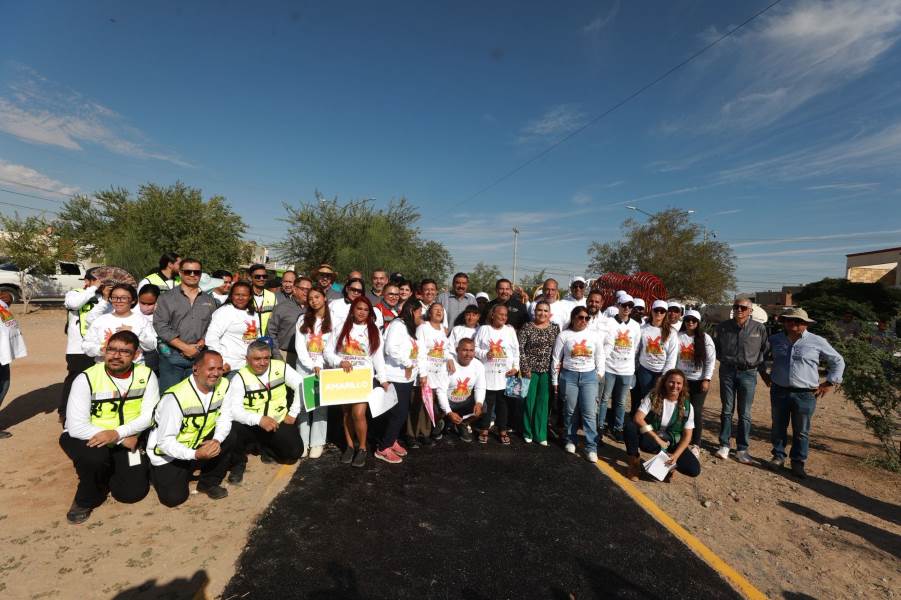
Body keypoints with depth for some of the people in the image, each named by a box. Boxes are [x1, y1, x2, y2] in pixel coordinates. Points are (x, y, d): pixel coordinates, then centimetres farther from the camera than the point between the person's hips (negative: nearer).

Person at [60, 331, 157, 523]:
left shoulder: (146, 375, -12)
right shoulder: (86, 379, -19)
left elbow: (149, 416, -12)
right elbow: (76, 427, -23)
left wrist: (118, 433, -29)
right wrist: (123, 439, -25)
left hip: (126, 441, 2)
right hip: (87, 438, -2)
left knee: (133, 492, -6)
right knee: (96, 455, -36)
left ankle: (109, 471, 29)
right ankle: (85, 500, -2)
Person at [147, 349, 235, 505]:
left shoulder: (223, 384, -13)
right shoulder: (176, 397, -30)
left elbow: (224, 418, -6)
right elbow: (165, 441, -25)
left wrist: (217, 440, -27)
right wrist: (195, 454, -38)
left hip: (199, 442, 5)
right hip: (168, 453, -4)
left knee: (229, 438, -20)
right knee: (174, 498, -11)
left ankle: (209, 483, 3)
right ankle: (157, 474, 23)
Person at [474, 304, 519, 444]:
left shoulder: (510, 330, 7)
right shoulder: (483, 329, 2)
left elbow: (516, 350, 6)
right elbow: (475, 347, 2)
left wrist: (516, 367, -4)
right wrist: (484, 354, -16)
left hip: (505, 374, 2)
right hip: (488, 373, -1)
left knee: (503, 403, 8)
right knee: (486, 403, 4)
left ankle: (502, 431, 21)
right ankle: (484, 430, 19)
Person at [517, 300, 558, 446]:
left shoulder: (555, 328, 4)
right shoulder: (527, 327, -5)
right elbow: (519, 348, -8)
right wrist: (525, 367, -12)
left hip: (547, 370, 2)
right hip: (531, 369, -2)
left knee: (543, 402, 8)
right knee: (529, 401, 6)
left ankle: (540, 434, 19)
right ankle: (527, 432, 22)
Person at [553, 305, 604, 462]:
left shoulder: (594, 336, 3)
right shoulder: (564, 335, -2)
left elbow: (600, 357, 12)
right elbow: (556, 359, 2)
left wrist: (600, 375, 6)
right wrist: (555, 380, 3)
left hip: (589, 376, 1)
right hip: (569, 375, -1)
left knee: (589, 413, -2)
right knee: (570, 411, 9)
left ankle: (591, 447, 6)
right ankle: (571, 440, 27)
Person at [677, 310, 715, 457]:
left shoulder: (705, 338, -3)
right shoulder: (678, 337, -2)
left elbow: (711, 360, -3)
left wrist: (706, 379, -8)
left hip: (699, 380, -1)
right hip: (681, 378, 1)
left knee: (697, 411, 0)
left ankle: (696, 444, 12)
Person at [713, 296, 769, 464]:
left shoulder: (759, 328, -5)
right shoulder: (723, 327, -1)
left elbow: (766, 349, 7)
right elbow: (715, 346, 15)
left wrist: (759, 365, 6)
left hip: (748, 373, -1)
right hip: (727, 371, 1)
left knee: (745, 413, 4)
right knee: (727, 410, 9)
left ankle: (742, 449, 13)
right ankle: (724, 445, 17)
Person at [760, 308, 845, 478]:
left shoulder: (817, 342, -4)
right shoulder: (775, 340, 3)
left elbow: (838, 362, 7)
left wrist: (829, 383, 2)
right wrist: (763, 372, 14)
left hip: (805, 395, -2)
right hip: (779, 392, 2)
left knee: (801, 431, 7)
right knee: (778, 427, 11)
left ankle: (798, 462, 20)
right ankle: (778, 456, 26)